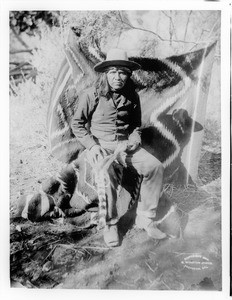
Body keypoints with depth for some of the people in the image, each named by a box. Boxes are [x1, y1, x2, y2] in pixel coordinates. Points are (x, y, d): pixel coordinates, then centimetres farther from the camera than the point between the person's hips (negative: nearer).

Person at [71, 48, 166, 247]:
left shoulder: (132, 96, 4)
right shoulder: (92, 95, -7)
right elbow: (77, 124, 0)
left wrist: (134, 140, -4)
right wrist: (92, 145, -14)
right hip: (101, 145, -4)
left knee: (155, 167, -19)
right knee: (107, 174, -35)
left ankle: (145, 218, -5)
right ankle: (110, 225, -12)